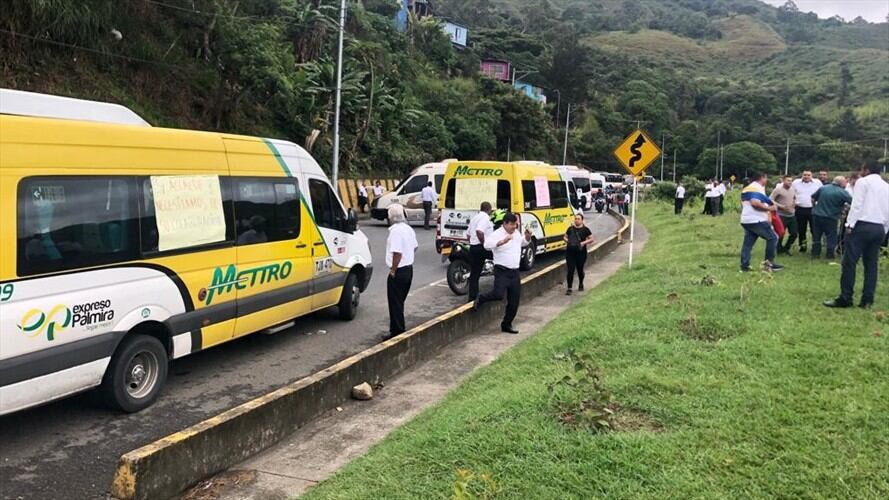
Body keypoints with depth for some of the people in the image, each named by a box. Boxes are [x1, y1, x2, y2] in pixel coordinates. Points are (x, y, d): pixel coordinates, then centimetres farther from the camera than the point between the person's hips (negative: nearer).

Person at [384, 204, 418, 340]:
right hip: (409, 269, 9)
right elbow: (414, 247, 19)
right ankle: (398, 330, 25)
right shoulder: (408, 229, 8)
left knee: (395, 303, -1)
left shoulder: (395, 231, -21)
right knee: (399, 302, 18)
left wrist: (393, 270, -19)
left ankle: (397, 332, 3)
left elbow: (397, 253, -27)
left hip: (399, 271, -9)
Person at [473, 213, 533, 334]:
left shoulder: (516, 234, 12)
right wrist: (502, 241, -40)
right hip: (502, 271, -7)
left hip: (515, 272, 7)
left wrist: (527, 237, 10)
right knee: (498, 295, -25)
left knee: (514, 302, 7)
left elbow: (523, 243, 31)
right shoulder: (497, 234, -12)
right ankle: (480, 298, 6)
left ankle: (506, 325, 22)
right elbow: (487, 244, -29)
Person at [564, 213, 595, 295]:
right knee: (570, 270, -5)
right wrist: (567, 240, -4)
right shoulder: (570, 228, 7)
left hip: (581, 253, -2)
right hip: (570, 252, 2)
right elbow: (565, 237, 18)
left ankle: (581, 284, 37)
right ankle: (569, 288, -3)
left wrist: (584, 242, -15)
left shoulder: (585, 229, -2)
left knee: (580, 270, 12)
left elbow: (592, 239, 0)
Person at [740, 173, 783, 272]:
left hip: (746, 220, 10)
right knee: (772, 238, 0)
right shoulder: (757, 188, -11)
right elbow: (755, 203, -26)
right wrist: (769, 208, -17)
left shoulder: (748, 188, 20)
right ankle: (769, 262, 0)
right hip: (756, 220, -10)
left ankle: (744, 265, 4)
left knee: (747, 243, 8)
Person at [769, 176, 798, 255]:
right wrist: (781, 206, -19)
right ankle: (780, 250, 15)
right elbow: (770, 200, -12)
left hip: (792, 215, 6)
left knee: (794, 234, 6)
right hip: (782, 215, -6)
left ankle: (786, 248, 25)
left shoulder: (793, 190, 11)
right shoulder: (778, 189, -8)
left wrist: (795, 203, 5)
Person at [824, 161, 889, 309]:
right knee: (871, 264, 8)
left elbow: (857, 205, -9)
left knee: (849, 262, -6)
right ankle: (867, 300, 7)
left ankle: (845, 299, -8)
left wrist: (850, 224, -11)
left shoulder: (863, 181, 1)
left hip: (862, 225, -6)